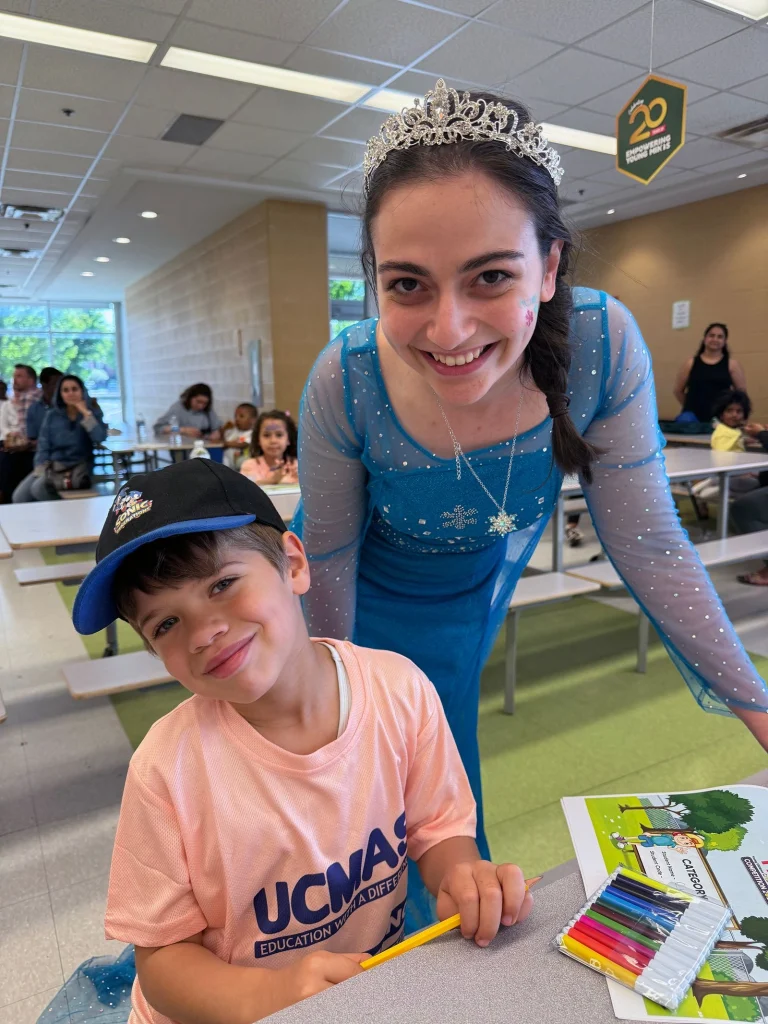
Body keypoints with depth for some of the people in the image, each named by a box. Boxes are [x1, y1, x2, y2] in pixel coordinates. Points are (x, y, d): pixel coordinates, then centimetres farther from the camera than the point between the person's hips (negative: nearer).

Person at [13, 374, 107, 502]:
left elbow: (99, 438, -18)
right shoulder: (52, 415, 10)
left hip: (77, 467, -4)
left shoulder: (93, 414, 3)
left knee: (39, 488, -27)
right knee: (19, 497, -17)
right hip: (51, 466, 4)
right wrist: (42, 473, -10)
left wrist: (86, 413, -15)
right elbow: (43, 447, 4)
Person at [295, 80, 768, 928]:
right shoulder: (346, 382, -33)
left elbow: (648, 543, -19)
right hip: (370, 601, -1)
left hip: (474, 594, 2)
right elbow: (328, 557, -17)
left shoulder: (600, 345, -30)